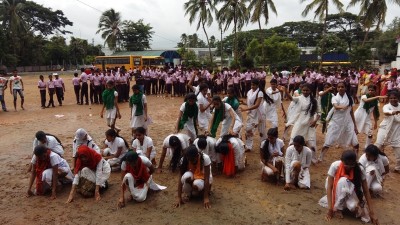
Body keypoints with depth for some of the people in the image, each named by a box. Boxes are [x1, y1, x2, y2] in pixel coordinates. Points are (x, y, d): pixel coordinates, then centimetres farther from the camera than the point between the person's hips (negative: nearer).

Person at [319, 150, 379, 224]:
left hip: (350, 190, 0)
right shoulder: (335, 166, -30)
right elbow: (329, 187, -29)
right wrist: (330, 208, -33)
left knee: (353, 206, -35)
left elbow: (366, 190, -20)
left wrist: (372, 213, -24)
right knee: (343, 180, -36)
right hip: (337, 190, 0)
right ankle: (337, 208, -19)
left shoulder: (359, 169, -24)